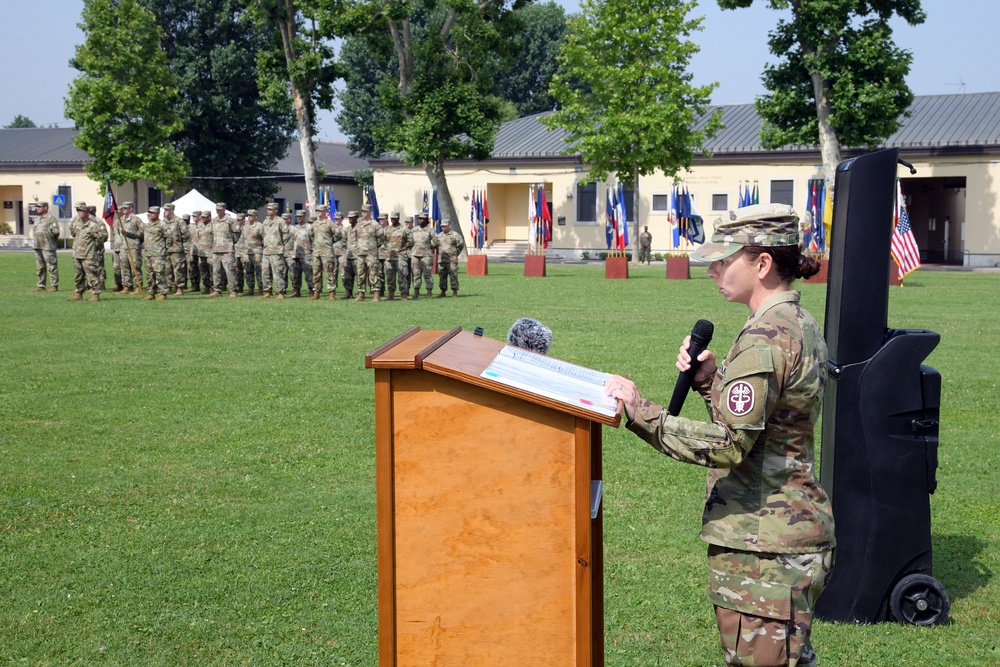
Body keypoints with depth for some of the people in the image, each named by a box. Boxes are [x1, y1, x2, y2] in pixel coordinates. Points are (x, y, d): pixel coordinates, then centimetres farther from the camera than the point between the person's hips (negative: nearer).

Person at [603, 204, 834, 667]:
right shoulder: (800, 325, 13)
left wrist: (641, 412, -22)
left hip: (762, 542, -11)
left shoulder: (765, 338, -19)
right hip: (795, 526, 11)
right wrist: (709, 380, 6)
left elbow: (729, 444, -26)